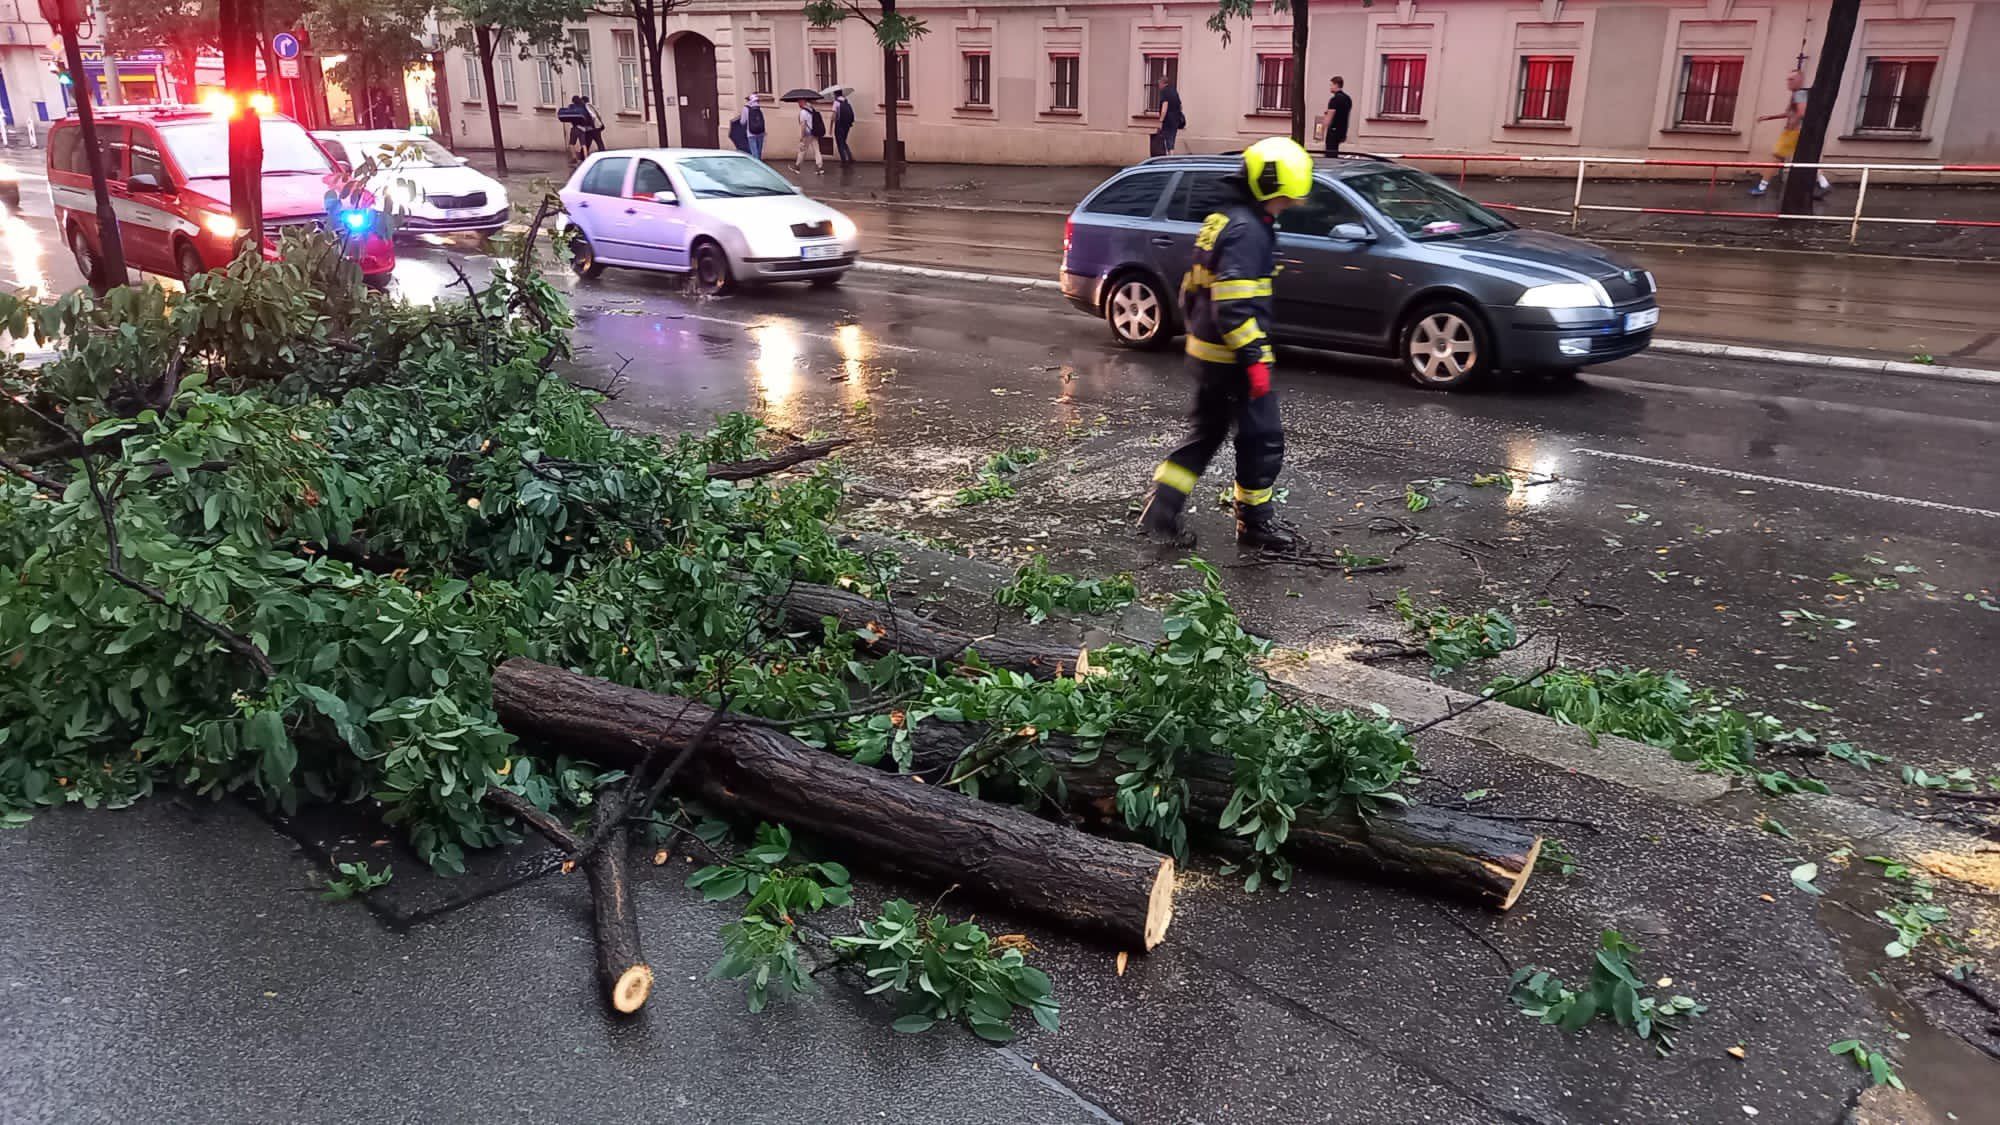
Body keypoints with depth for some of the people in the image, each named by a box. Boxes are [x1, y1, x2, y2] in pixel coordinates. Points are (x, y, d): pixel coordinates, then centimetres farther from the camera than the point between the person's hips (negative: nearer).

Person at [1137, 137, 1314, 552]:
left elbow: (1192, 289, 19)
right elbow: (1234, 305, -26)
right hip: (1232, 358, -10)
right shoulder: (1247, 230, -19)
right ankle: (1255, 522, 17)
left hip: (1205, 353, 10)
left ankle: (1162, 509, 15)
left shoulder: (1223, 221, 13)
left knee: (1207, 433, 18)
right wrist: (1255, 358, -24)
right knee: (1263, 438, 4)